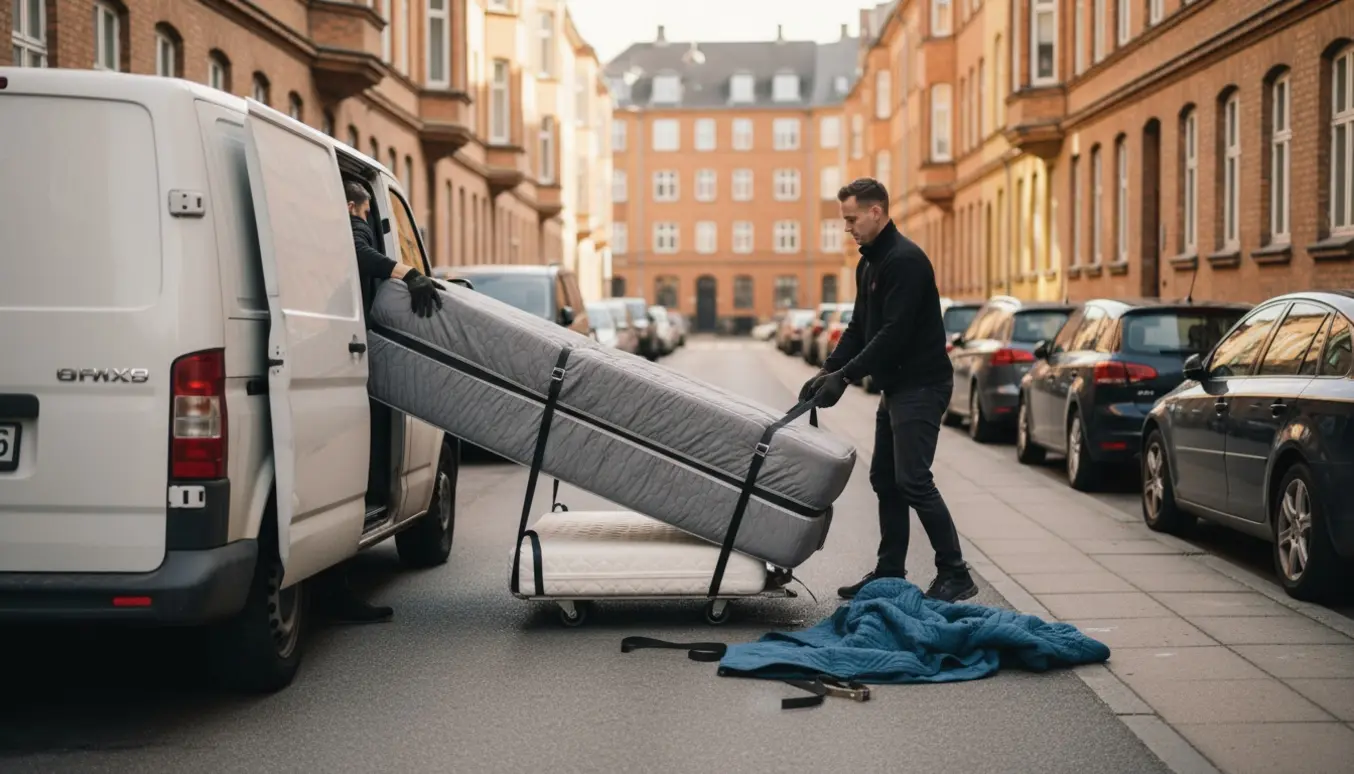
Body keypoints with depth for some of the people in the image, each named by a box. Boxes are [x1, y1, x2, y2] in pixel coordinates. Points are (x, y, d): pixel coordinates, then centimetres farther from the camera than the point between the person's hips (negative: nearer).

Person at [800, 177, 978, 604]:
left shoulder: (905, 260, -17)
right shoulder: (869, 264, 15)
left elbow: (894, 333, -23)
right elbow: (859, 328, 17)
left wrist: (846, 377, -22)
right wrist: (827, 370, 4)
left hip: (921, 385, -10)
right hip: (896, 387, 10)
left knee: (913, 480, -13)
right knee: (885, 480, 12)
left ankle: (955, 574, -6)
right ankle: (890, 573, 19)